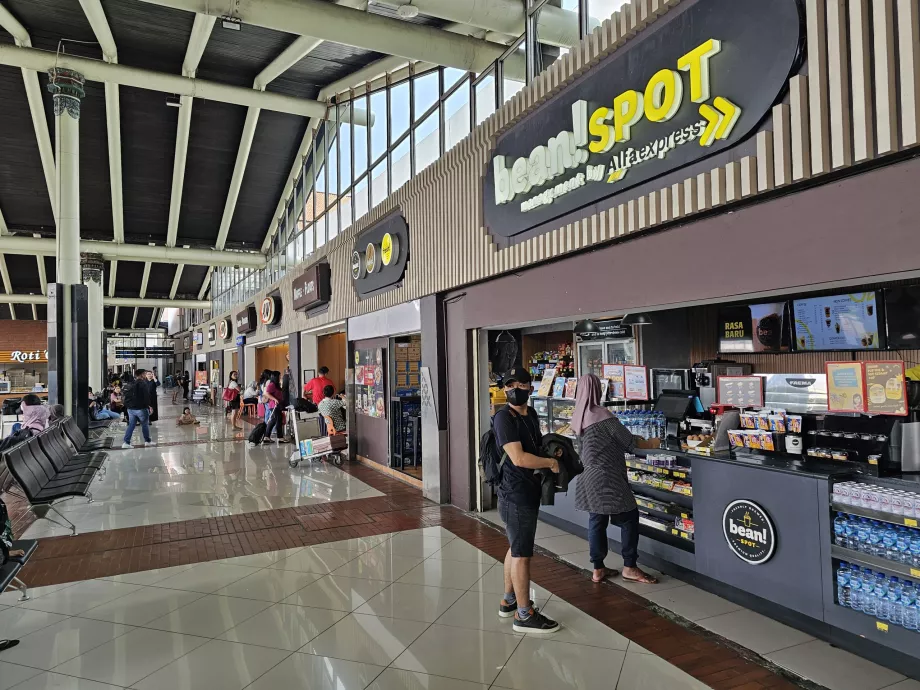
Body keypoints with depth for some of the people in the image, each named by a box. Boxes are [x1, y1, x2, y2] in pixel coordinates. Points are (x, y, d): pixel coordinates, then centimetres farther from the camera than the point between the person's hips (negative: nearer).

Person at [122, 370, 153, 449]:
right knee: (145, 425, 7)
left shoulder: (130, 384, 11)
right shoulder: (143, 384, -13)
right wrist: (148, 406, -9)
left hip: (130, 409, 7)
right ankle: (147, 441, 15)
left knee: (131, 425, 9)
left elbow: (126, 397, 16)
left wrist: (127, 406, 21)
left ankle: (126, 442, 3)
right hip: (141, 408, -7)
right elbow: (146, 396, -17)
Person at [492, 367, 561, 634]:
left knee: (516, 548, 19)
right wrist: (551, 462, -15)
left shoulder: (531, 414, 10)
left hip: (529, 491, 10)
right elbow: (519, 458, -28)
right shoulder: (504, 417, -19)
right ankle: (524, 615, 10)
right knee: (522, 553, -1)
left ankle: (509, 601, 33)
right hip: (515, 495, -9)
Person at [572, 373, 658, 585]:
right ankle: (629, 567, 12)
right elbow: (629, 442, -12)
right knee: (629, 518, 5)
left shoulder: (577, 417, 6)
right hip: (607, 476, -8)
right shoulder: (601, 414, -18)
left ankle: (598, 569, 18)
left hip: (589, 476, 8)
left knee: (596, 520, 12)